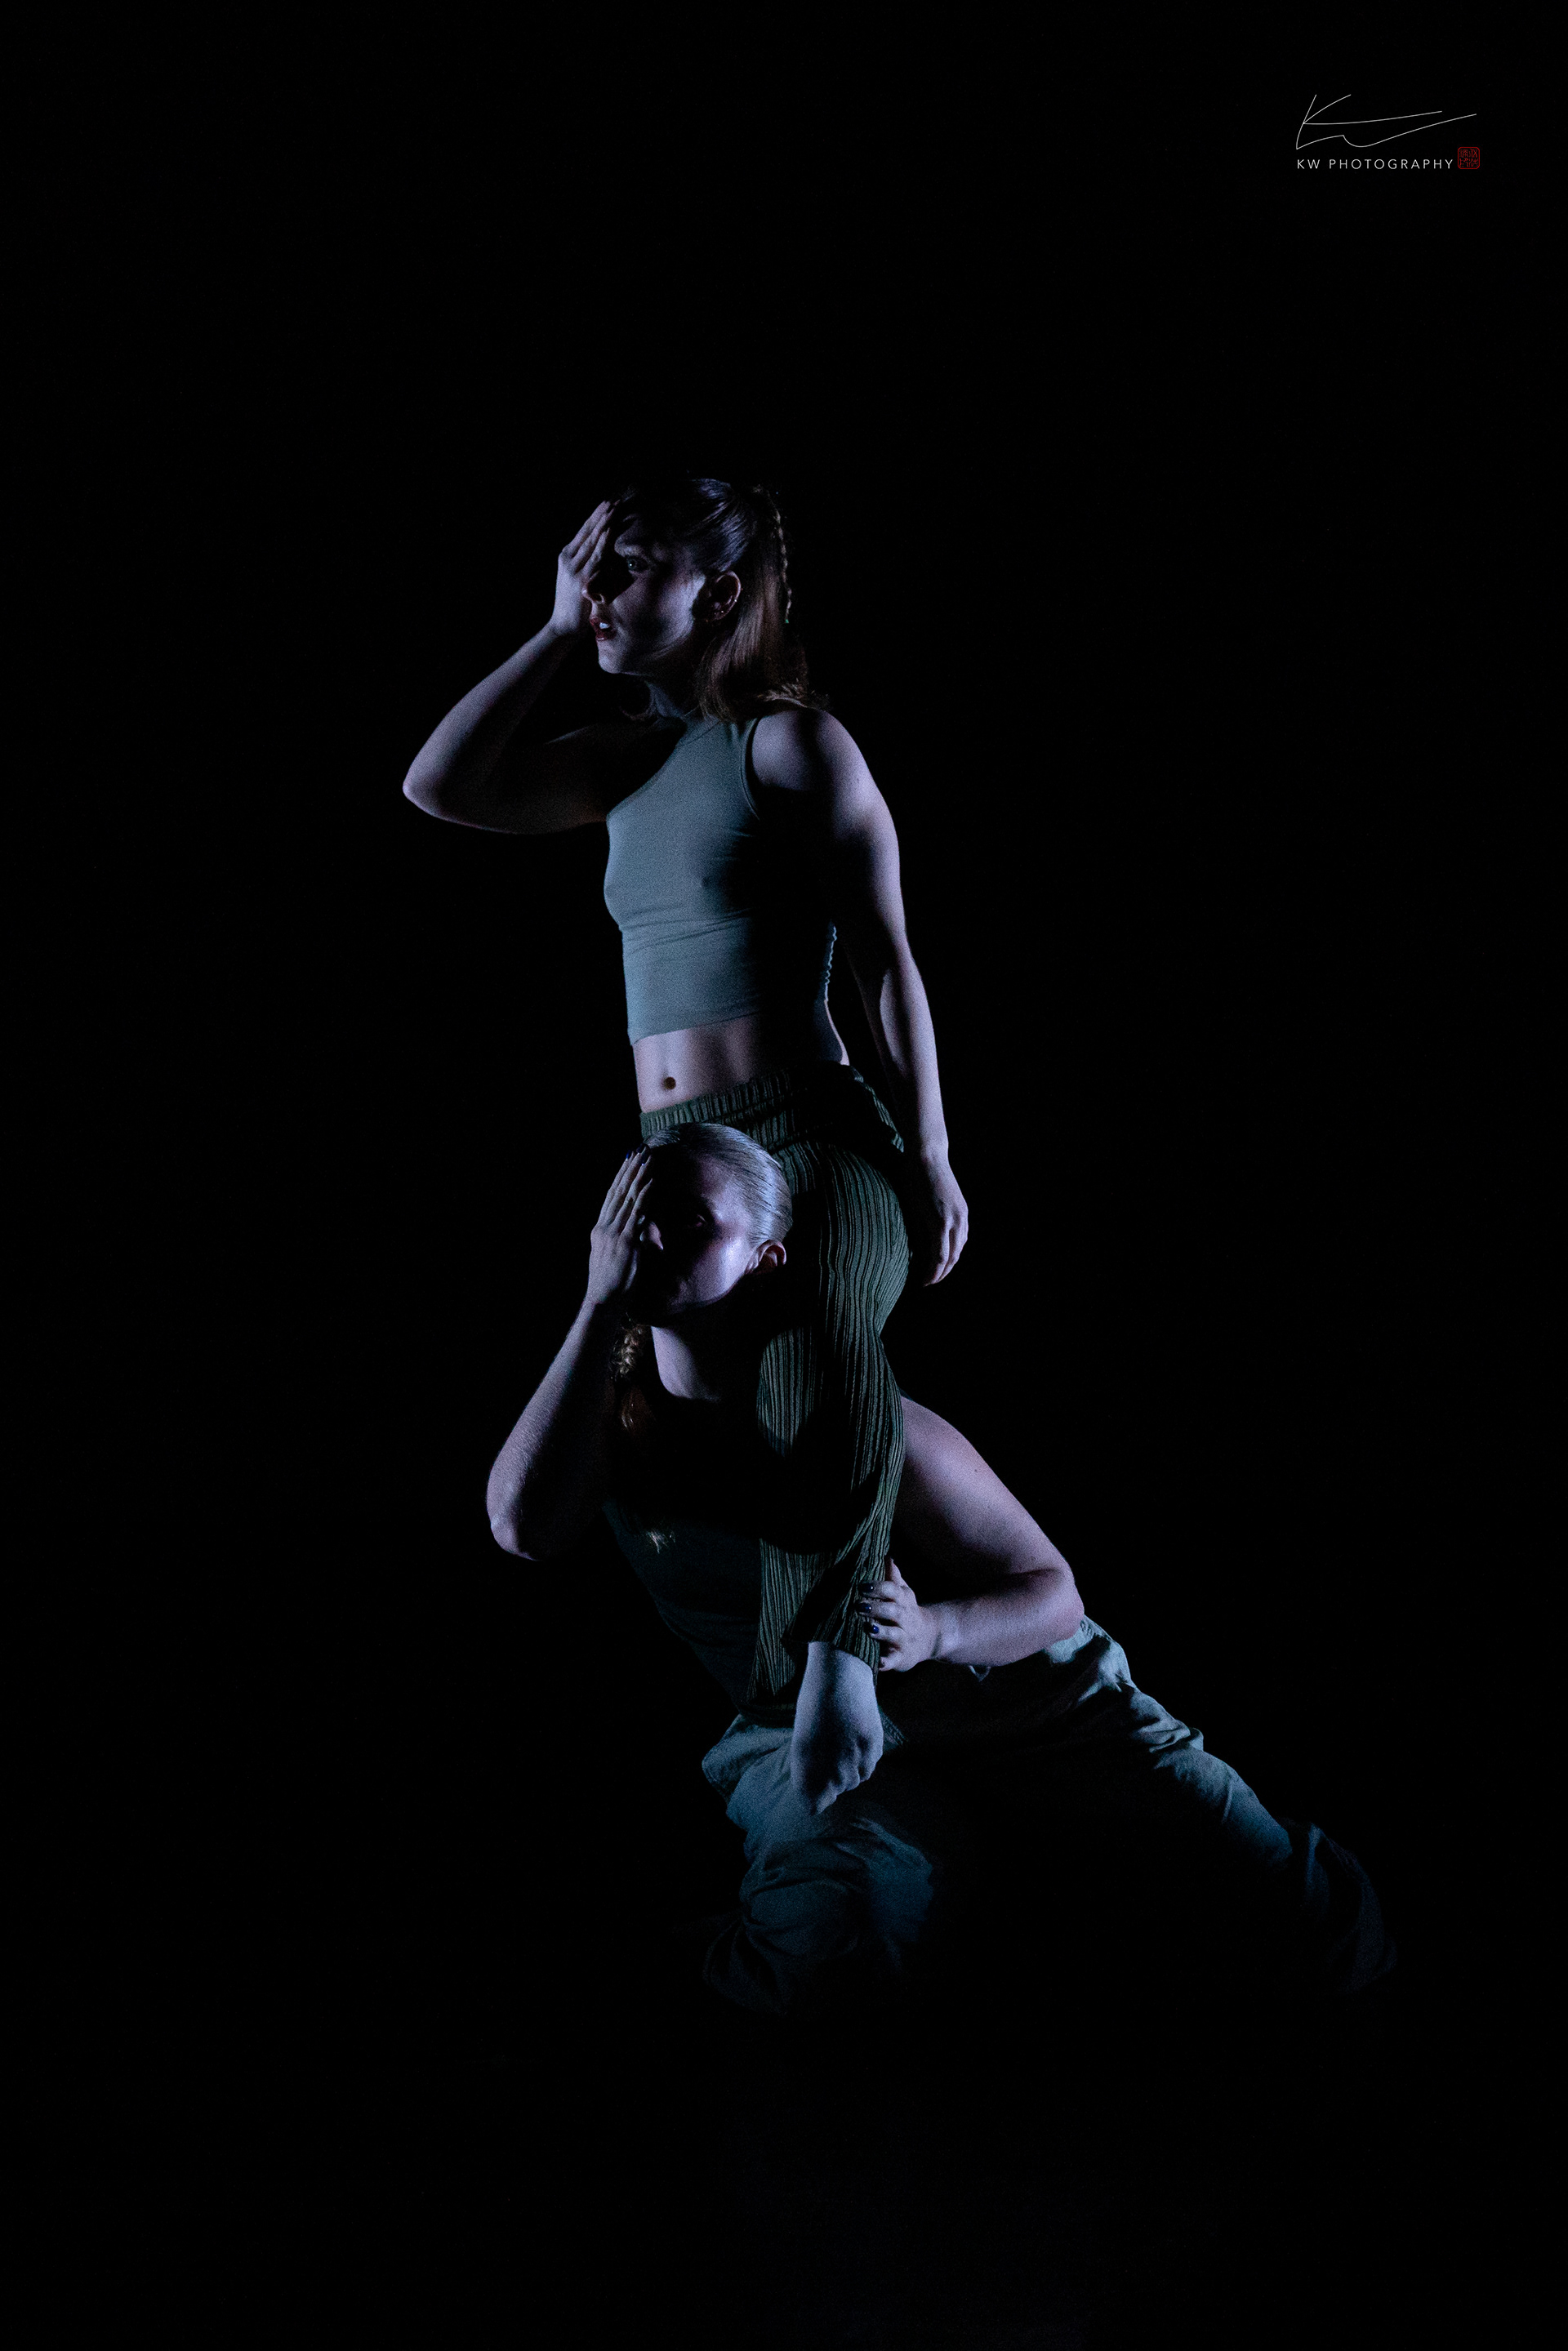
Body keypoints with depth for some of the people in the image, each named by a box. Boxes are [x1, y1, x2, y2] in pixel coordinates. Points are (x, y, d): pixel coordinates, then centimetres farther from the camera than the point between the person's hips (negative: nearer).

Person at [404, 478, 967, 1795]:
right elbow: (442, 787, 7)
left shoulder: (793, 741, -3)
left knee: (825, 1393, -29)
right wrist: (561, 630, 8)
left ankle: (809, 1700, -30)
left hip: (811, 1139, -7)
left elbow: (887, 959, -6)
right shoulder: (631, 758, 17)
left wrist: (930, 1160, -10)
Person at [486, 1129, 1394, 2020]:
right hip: (818, 1735, 2)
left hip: (1019, 1702, -2)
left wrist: (930, 1632, -34)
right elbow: (527, 1526, -30)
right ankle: (950, 1863, 2)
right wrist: (603, 1303, -31)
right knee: (810, 1953, -33)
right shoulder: (614, 1396, -9)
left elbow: (1054, 1595, -11)